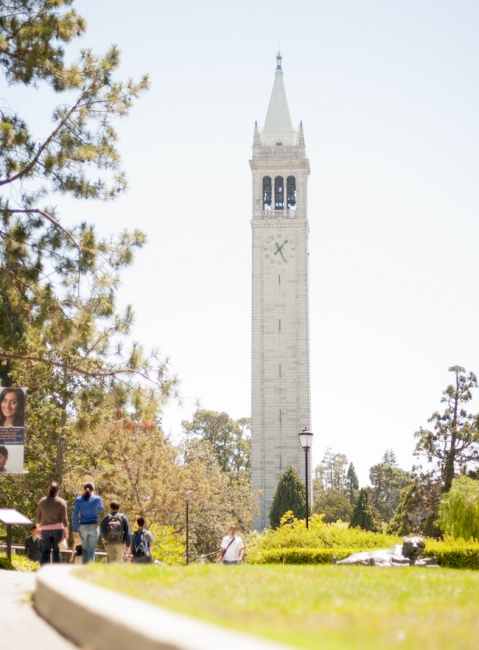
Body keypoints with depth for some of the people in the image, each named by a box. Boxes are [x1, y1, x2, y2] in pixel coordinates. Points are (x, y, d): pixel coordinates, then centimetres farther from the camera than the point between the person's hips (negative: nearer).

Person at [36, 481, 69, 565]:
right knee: (57, 551, 3)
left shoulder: (42, 501, 3)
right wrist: (66, 532, 0)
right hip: (58, 529, -2)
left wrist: (38, 528, 22)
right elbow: (64, 519, -6)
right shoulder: (62, 502, -5)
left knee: (45, 552, 2)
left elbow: (38, 516, 9)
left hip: (45, 529, 2)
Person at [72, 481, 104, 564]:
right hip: (93, 526, -2)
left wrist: (75, 529, 3)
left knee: (85, 549, 17)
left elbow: (75, 515, -1)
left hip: (82, 527, 2)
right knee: (91, 550, 2)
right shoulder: (97, 498, -3)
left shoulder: (78, 499, -1)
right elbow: (101, 509, 16)